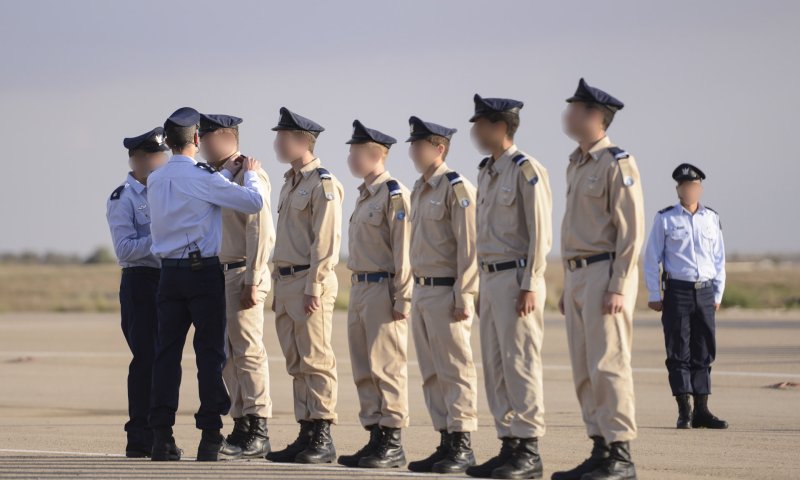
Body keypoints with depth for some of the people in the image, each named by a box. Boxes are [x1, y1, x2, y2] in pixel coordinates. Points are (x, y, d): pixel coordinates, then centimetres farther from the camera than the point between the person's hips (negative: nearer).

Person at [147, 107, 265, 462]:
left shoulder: (155, 180, 7)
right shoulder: (202, 177, -11)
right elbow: (254, 202, -11)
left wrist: (227, 173, 27)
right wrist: (251, 174, 7)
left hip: (169, 273, 5)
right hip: (204, 272, -5)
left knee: (167, 352, 5)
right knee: (210, 352, -1)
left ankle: (162, 437, 3)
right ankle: (211, 439, -2)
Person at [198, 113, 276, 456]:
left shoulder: (249, 175, -10)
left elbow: (262, 234, -17)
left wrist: (251, 283, -21)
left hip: (243, 274, -9)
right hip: (220, 274, 9)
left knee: (248, 352, -9)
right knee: (227, 355, 9)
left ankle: (259, 432, -7)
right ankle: (242, 426, 14)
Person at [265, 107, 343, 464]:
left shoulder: (323, 183, -10)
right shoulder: (290, 183, 19)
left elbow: (326, 240, -16)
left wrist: (313, 287, -19)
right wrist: (279, 286, 18)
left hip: (309, 281, -9)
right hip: (286, 281, 9)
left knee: (316, 362, -7)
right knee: (297, 364, 9)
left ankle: (323, 438, -6)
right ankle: (306, 434, 12)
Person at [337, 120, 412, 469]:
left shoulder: (394, 195, -11)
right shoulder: (364, 196, 17)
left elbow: (404, 250, -15)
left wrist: (402, 299, -18)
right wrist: (356, 290, 19)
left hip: (383, 290, -9)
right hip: (360, 289, 9)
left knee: (387, 368, -7)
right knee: (363, 370, 9)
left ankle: (393, 444, -3)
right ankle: (376, 438, 14)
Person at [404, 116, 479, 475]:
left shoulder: (457, 188, -11)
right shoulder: (419, 190, 16)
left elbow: (469, 246, -16)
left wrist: (464, 297, -19)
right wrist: (415, 290, 18)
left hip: (447, 293, -9)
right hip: (422, 293, 9)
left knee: (455, 371, -6)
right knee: (431, 374, 10)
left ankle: (462, 445, -3)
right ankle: (446, 443, 14)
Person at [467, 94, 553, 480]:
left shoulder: (526, 170, -11)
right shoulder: (487, 172, 16)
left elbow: (540, 232, -15)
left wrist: (529, 286, -19)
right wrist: (482, 286, 18)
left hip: (516, 278, -9)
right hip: (490, 278, 9)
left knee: (520, 365, -8)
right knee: (495, 367, 8)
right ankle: (509, 446, 12)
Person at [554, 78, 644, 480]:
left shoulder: (617, 164, -10)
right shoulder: (576, 166, 18)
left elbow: (631, 231, -15)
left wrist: (618, 288, -21)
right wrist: (567, 288, 20)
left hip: (605, 274, -9)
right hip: (577, 275, 9)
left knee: (607, 366, -11)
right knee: (584, 371, 8)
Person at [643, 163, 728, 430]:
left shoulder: (711, 219, 11)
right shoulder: (665, 219, 2)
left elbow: (719, 258, 15)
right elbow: (652, 258, 2)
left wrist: (718, 294, 9)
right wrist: (654, 296, -3)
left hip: (705, 292, 3)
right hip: (677, 291, -3)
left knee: (703, 352, 4)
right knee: (679, 353, -4)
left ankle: (702, 411, 8)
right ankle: (684, 412, -2)